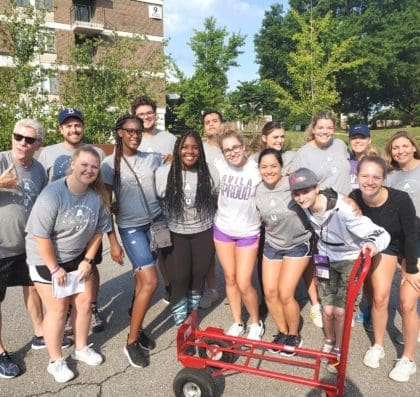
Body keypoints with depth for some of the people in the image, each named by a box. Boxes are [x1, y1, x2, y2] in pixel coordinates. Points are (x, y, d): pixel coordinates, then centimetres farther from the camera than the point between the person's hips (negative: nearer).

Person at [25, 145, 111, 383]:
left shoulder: (98, 196, -10)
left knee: (85, 302, 9)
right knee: (58, 309, 1)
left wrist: (87, 260, -2)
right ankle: (56, 361, 21)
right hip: (46, 260, -5)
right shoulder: (52, 195, -25)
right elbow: (41, 235, -23)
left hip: (78, 258, 5)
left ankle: (81, 348, 33)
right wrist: (55, 268, -17)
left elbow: (98, 231, 1)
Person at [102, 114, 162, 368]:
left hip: (156, 222, 4)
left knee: (142, 279, 9)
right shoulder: (110, 164, -4)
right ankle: (131, 342, 4)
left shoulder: (152, 159, 4)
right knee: (150, 282, -12)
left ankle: (137, 328, 29)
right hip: (131, 228, -3)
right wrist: (113, 242, -8)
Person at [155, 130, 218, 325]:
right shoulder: (162, 173, -10)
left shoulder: (208, 173, -7)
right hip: (175, 234, -1)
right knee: (179, 277, -1)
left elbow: (216, 200, 6)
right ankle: (180, 321, 21)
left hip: (203, 233, 2)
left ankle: (193, 315, 35)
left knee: (199, 275, 12)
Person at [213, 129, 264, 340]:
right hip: (223, 229, 3)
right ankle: (237, 323, 32)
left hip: (248, 233, -3)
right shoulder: (219, 166, -9)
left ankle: (256, 323, 25)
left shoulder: (256, 170, -15)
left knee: (244, 284, -3)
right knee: (230, 279, 13)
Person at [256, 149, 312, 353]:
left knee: (285, 294, -8)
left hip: (298, 244, -5)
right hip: (272, 244, 5)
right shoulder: (259, 190, -5)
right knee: (269, 292, 3)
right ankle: (282, 331, 28)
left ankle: (294, 335, 19)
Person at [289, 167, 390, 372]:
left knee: (340, 311, -4)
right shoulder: (306, 206, -18)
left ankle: (339, 350, 23)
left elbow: (382, 234, -34)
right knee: (328, 309, 6)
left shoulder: (343, 209, -35)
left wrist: (373, 244, -54)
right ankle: (329, 341, 36)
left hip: (351, 260, -4)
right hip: (326, 258, 4)